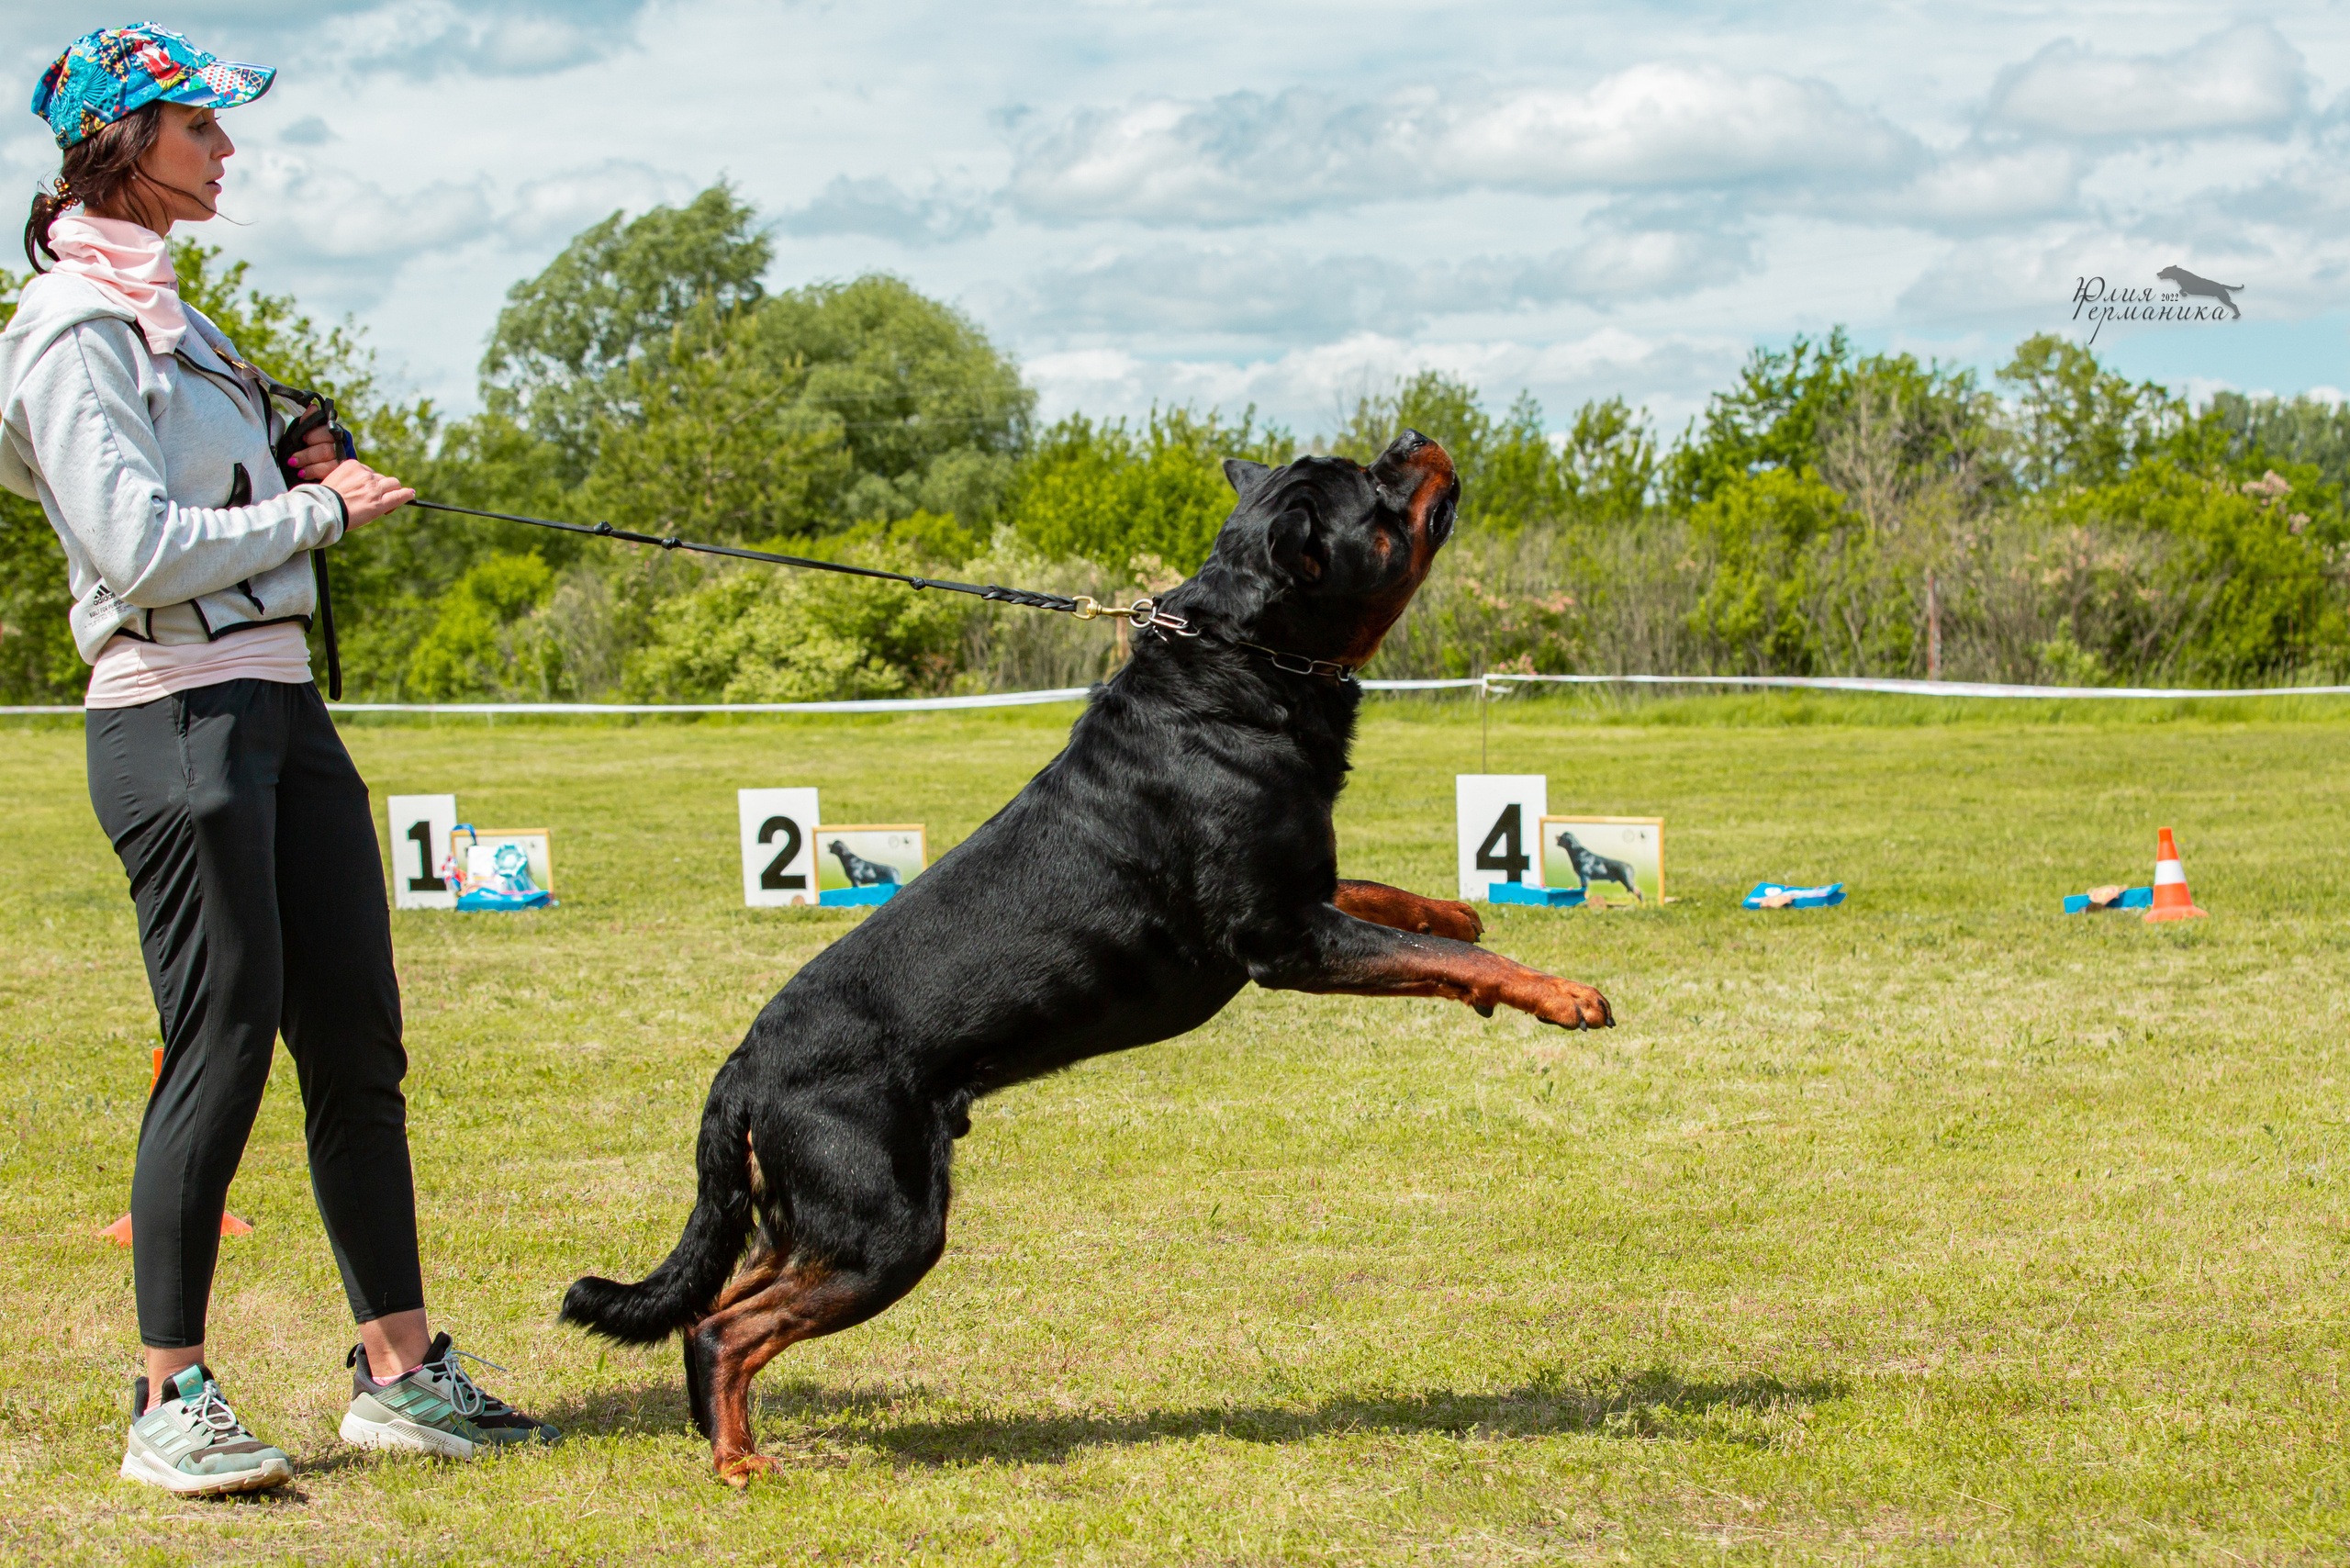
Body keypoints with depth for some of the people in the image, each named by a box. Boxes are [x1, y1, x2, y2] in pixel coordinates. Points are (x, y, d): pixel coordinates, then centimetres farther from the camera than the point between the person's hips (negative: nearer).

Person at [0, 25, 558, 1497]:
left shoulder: (168, 312, 19)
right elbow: (138, 548, -19)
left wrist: (294, 469, 9)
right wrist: (320, 511, -10)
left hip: (282, 702, 9)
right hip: (176, 719, -9)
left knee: (359, 1044, 8)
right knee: (225, 1044, -8)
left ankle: (402, 1371, 14)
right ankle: (171, 1402, 0)